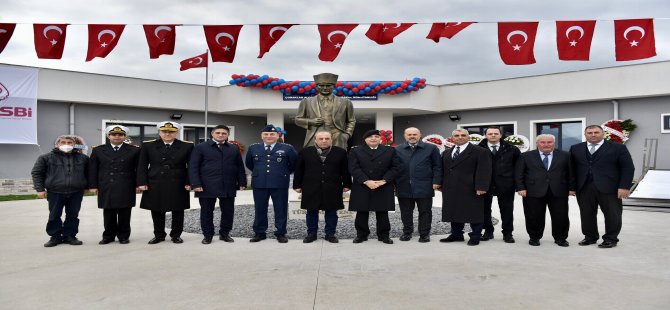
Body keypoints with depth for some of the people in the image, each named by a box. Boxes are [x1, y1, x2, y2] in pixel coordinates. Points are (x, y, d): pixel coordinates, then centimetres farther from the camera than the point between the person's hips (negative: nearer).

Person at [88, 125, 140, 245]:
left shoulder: (134, 150, 4)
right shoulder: (98, 150, 8)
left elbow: (139, 169, 4)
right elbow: (92, 169, 7)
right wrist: (93, 185, 1)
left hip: (126, 189, -1)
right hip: (106, 188, 1)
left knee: (124, 213, 4)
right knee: (108, 213, 6)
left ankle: (123, 236, 15)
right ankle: (108, 236, 18)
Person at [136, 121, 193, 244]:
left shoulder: (187, 146, -1)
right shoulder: (148, 146, 4)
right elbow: (142, 166, 4)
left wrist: (189, 183, -7)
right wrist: (142, 183, -4)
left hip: (178, 186, -1)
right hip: (155, 186, 1)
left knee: (178, 211, 6)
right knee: (157, 211, 8)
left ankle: (176, 235, 20)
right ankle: (159, 235, 22)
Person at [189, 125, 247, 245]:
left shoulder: (234, 148, 12)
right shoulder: (200, 147, 3)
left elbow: (240, 167, 13)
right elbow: (193, 167, -2)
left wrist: (242, 182, 4)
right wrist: (196, 184, -11)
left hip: (228, 187, 2)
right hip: (207, 187, -2)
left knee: (228, 211, 6)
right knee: (206, 211, 5)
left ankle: (225, 233, 20)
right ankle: (207, 235, 16)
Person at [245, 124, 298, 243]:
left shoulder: (287, 148, -1)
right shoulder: (253, 148, 7)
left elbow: (294, 164, 7)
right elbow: (249, 163, 20)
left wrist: (285, 173, 9)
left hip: (280, 184, -2)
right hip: (259, 184, 2)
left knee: (281, 209, 4)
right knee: (260, 209, 8)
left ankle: (281, 233, 15)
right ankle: (259, 233, 20)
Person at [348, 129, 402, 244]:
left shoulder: (390, 151, 8)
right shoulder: (355, 151, 4)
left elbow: (396, 167, 1)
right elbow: (354, 168, -6)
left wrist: (383, 180, -11)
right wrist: (366, 181, -16)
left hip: (383, 188, 1)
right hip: (362, 188, 0)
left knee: (382, 212, 5)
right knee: (361, 212, 5)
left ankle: (384, 235, 15)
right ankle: (361, 234, 17)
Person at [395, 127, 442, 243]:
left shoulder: (431, 148, 3)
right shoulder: (397, 150, 8)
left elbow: (437, 166, 2)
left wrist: (436, 181, -6)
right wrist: (393, 183, 3)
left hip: (424, 187, -1)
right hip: (404, 187, 2)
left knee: (425, 211, 5)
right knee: (406, 212, 9)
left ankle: (424, 234, 16)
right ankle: (407, 232, 22)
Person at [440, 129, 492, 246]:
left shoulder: (480, 152, -4)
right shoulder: (446, 153, 16)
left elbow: (484, 171, -10)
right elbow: (443, 170, 19)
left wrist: (481, 187, -18)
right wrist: (441, 184, 11)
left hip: (472, 190, -5)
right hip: (451, 190, 6)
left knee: (474, 213, 1)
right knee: (454, 212, 9)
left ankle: (475, 236, 11)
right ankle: (456, 235, 19)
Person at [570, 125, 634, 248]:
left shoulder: (618, 148, 2)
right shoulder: (576, 149, 10)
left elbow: (628, 168, -2)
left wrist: (624, 187, -10)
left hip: (609, 188, -2)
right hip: (584, 188, 3)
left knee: (612, 214, 4)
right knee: (587, 214, 7)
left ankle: (611, 239, 17)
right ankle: (590, 237, 21)